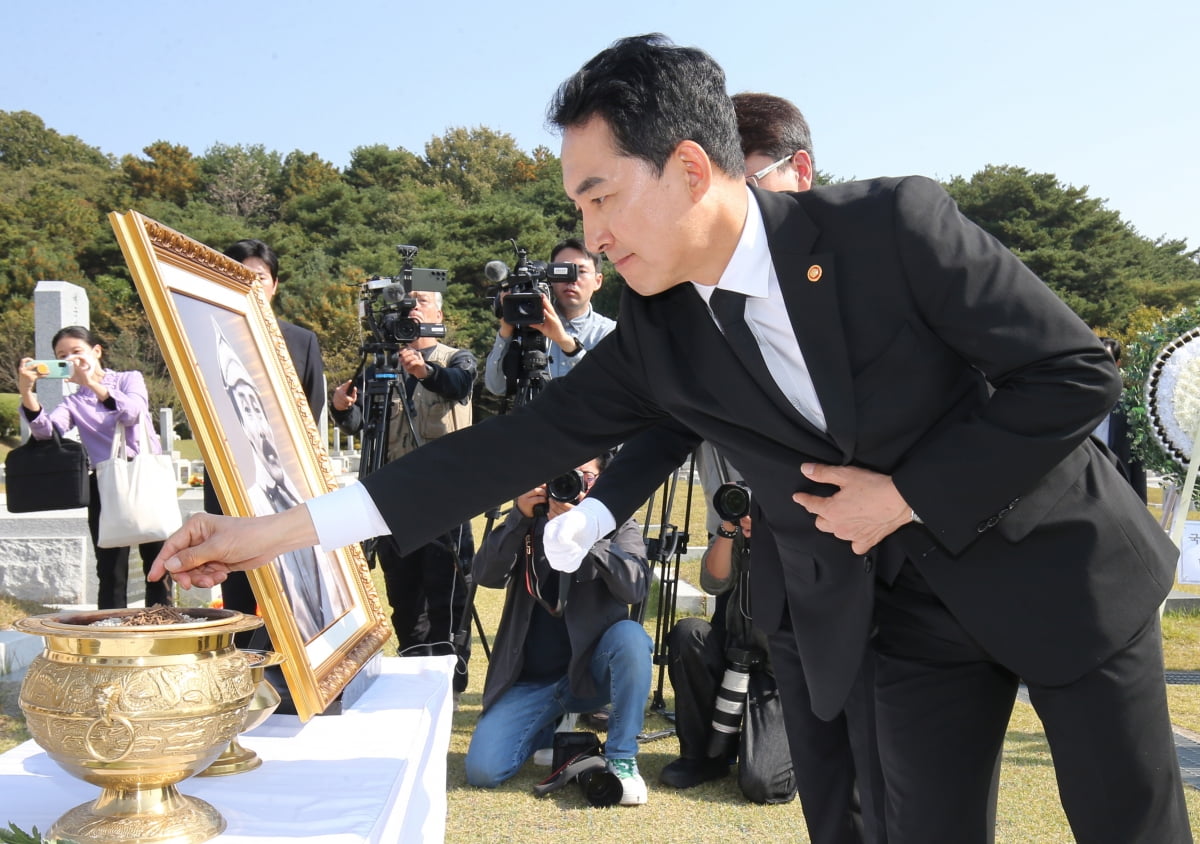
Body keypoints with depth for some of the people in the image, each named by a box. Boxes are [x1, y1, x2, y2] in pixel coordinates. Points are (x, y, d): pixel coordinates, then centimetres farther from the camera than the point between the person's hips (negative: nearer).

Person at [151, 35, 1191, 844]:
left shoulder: (892, 224, -21)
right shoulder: (657, 339, -8)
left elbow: (1077, 369, -17)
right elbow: (515, 443, -10)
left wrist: (909, 494, -19)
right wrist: (282, 529, -13)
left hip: (1060, 564, -2)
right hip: (907, 615, 3)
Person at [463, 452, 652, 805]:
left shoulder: (619, 529, 1)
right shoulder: (529, 523, 5)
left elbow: (635, 586, -19)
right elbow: (486, 575, -10)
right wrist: (519, 517, -23)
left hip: (592, 671, -1)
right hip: (529, 680, 2)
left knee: (630, 636, -32)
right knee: (482, 770, -15)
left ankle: (622, 758, -15)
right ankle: (551, 728, 17)